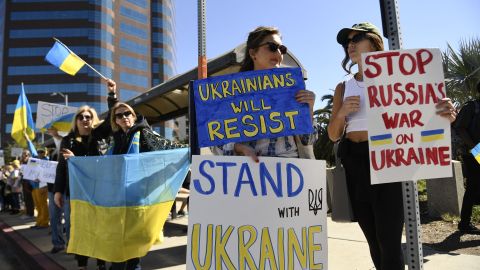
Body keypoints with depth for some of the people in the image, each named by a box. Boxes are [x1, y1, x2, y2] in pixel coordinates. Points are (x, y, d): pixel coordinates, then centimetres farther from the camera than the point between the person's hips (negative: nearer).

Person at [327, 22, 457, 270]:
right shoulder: (343, 88, 11)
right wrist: (341, 113, -13)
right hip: (354, 164, 4)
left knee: (389, 242, -7)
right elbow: (333, 135, 7)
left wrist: (444, 115, -22)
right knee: (374, 240, 15)